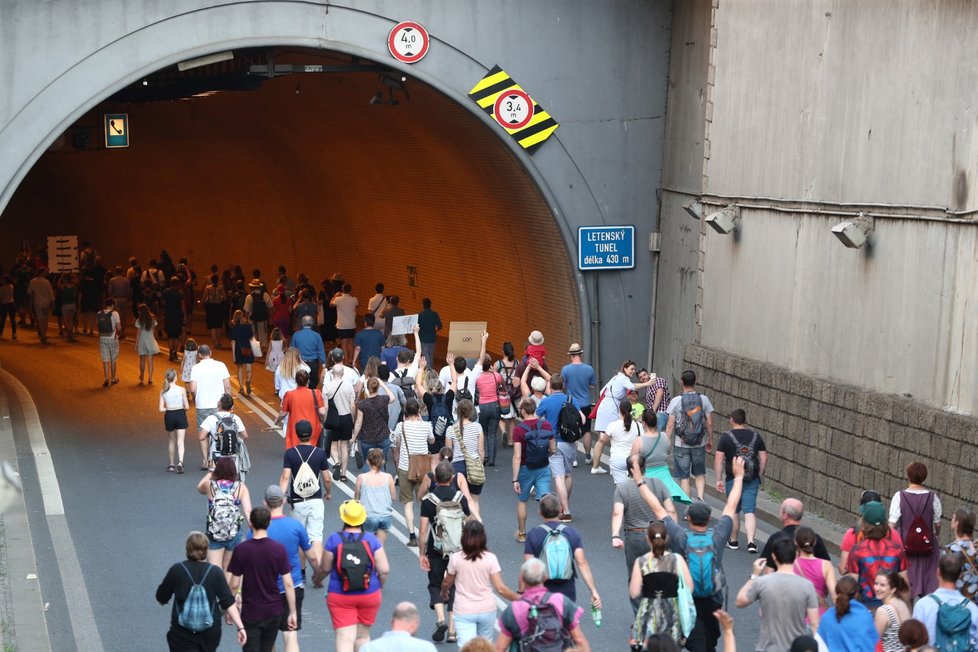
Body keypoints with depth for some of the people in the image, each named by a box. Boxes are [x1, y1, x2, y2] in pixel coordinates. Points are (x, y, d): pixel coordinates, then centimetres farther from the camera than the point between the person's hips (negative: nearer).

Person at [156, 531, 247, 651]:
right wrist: (240, 627, -11)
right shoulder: (215, 572, -6)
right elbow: (228, 602, -12)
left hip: (182, 633, -2)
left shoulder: (177, 570, -9)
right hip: (210, 632, 2)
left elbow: (161, 598, 2)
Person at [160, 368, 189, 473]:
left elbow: (161, 409, -6)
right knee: (180, 441, -2)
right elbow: (187, 407, -7)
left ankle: (172, 464, 26)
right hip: (180, 415, -2)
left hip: (169, 416, 2)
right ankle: (180, 462, -22)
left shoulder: (163, 392, -2)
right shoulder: (181, 390, -8)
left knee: (172, 441, 19)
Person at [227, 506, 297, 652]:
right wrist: (292, 612, 0)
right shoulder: (279, 549, -8)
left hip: (250, 613, -2)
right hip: (273, 612, 2)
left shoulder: (241, 549, -11)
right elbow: (288, 584, -8)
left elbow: (234, 585, -7)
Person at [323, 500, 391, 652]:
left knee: (345, 638, -5)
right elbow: (384, 570, -7)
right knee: (363, 636, 19)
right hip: (370, 596, 2)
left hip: (340, 597, -2)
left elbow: (325, 567, -2)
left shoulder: (334, 539, -8)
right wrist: (379, 585, 12)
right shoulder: (371, 539, -5)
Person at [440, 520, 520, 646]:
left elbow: (447, 583, 6)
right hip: (487, 610, 2)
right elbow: (500, 588, -13)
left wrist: (444, 593, 29)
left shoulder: (456, 558, -10)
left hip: (464, 612, -2)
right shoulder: (490, 558, -10)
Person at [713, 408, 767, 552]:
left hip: (733, 479, -2)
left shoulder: (726, 437, -5)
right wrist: (759, 476, 15)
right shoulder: (756, 436, 5)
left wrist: (719, 480, -4)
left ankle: (733, 541, 24)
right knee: (750, 511, 1)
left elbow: (718, 460, -9)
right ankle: (751, 542, -13)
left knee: (734, 511, 12)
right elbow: (764, 458, 6)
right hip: (752, 480, 2)